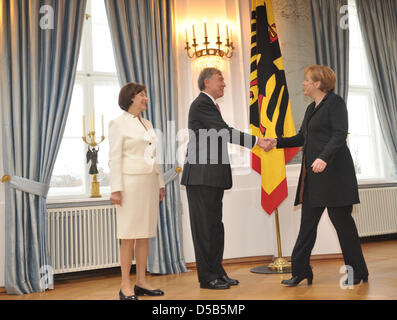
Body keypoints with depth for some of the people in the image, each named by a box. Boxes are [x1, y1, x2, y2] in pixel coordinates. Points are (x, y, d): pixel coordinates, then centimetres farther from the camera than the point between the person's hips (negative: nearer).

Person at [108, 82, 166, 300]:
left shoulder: (147, 124, 18)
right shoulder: (118, 123, -1)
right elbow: (115, 158, -8)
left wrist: (160, 184, 15)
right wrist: (116, 189, -14)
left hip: (150, 183, 7)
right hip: (131, 182, -7)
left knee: (146, 234, 7)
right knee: (129, 235, -4)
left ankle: (141, 282, 16)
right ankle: (125, 286, 4)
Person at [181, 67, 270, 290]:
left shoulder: (210, 104, 20)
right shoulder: (201, 104, -10)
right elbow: (226, 132, -19)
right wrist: (257, 141, -18)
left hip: (213, 177, 10)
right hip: (201, 177, -10)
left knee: (215, 225, 13)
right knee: (204, 226, -1)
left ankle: (217, 271, 23)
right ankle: (207, 277, 8)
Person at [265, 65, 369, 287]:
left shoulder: (335, 102, -4)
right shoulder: (312, 108, 20)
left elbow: (340, 134, -16)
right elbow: (302, 138, 23)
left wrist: (324, 158, -29)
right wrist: (277, 142, 12)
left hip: (333, 171, -8)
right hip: (313, 175, 8)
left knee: (341, 220, -1)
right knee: (308, 222, 7)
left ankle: (358, 272, 15)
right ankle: (300, 271, 14)